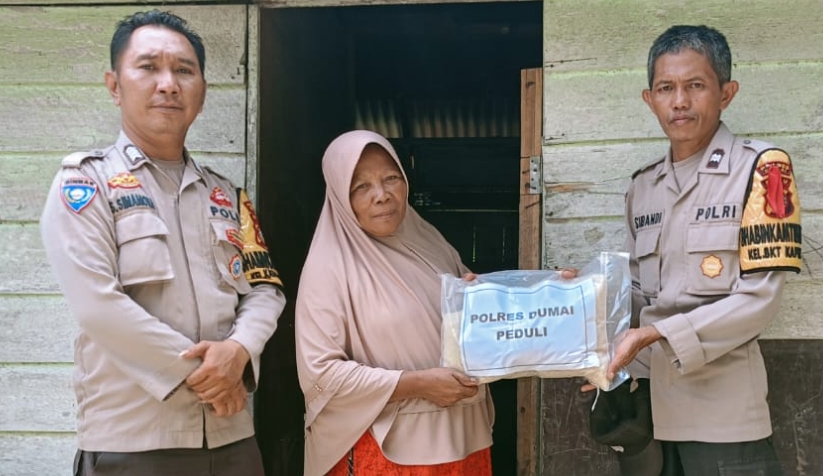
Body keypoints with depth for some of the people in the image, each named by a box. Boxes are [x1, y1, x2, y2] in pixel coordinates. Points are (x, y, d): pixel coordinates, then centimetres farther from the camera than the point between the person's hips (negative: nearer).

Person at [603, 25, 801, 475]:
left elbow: (760, 297, -13)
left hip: (721, 407, -5)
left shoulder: (761, 167, -6)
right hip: (650, 400, 5)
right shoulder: (642, 186, 10)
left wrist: (654, 335, -20)